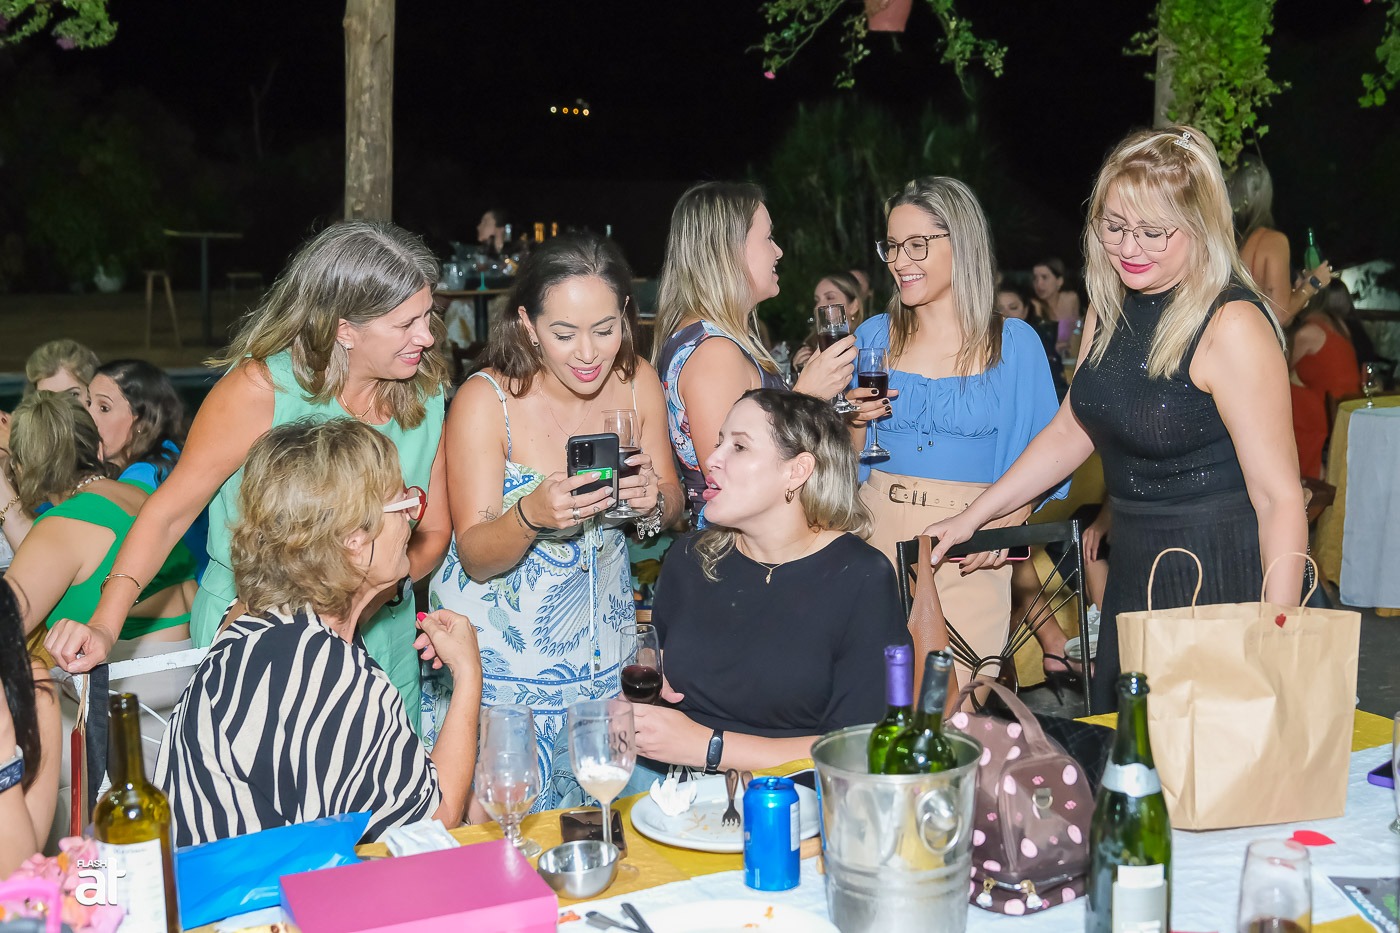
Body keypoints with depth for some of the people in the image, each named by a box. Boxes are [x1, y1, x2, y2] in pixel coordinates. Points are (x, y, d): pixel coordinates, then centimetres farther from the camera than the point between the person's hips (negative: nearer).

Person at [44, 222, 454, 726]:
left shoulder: (426, 396, -4)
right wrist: (104, 625, -25)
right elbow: (169, 511, -14)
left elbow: (434, 532, 4)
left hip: (381, 641, 5)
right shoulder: (260, 390, -19)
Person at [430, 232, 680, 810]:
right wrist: (532, 515, -37)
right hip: (500, 651, -4)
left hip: (600, 648, 4)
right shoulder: (486, 400, -19)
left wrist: (654, 499, -20)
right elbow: (475, 557, -17)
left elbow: (672, 505, 4)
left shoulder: (637, 381, -7)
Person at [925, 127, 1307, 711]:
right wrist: (972, 516, 14)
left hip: (1221, 577, -8)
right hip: (1133, 573, 8)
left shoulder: (1232, 326, -18)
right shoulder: (1111, 308, 6)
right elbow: (1070, 432, 17)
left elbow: (1278, 497, -19)